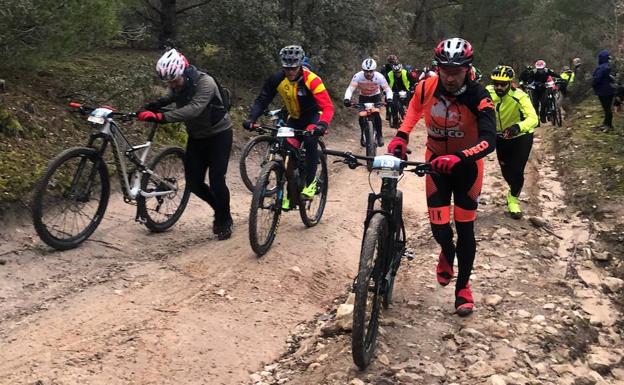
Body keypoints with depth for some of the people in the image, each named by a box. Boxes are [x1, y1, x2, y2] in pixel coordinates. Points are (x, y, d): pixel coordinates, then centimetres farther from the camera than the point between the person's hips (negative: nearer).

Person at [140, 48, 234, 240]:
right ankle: (219, 209, 27)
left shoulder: (205, 82, -29)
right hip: (197, 136, 7)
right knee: (194, 182, 2)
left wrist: (162, 117, -49)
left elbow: (194, 109, -41)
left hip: (219, 134, -6)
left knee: (216, 179, -12)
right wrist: (149, 109, -21)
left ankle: (225, 220, 11)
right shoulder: (177, 85, -6)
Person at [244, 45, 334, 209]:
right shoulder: (276, 79, -17)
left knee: (310, 140, -32)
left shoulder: (311, 80, -28)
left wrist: (322, 125, -54)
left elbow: (327, 107, -35)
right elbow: (262, 100, -12)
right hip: (294, 118, 4)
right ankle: (291, 193, 8)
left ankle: (310, 182, -15)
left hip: (313, 117, -4)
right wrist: (251, 119, -30)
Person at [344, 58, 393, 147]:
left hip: (375, 96, -1)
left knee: (376, 114, -21)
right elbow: (350, 89, -35)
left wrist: (389, 99, -48)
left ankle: (379, 135, -5)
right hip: (363, 97, 1)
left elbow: (388, 89, -28)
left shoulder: (379, 77, -29)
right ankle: (363, 135, 9)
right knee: (362, 116, -14)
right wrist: (347, 99, -54)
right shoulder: (358, 76, -30)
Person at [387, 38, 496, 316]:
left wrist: (457, 158, -52)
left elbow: (489, 141, -36)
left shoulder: (478, 97, -26)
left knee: (464, 226, 2)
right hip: (436, 161, 2)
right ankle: (447, 252, 37)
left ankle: (463, 287, 21)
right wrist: (401, 137, -14)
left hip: (467, 165, -2)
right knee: (438, 225, -2)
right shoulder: (426, 88, -18)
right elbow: (413, 112, 4)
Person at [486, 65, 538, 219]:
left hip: (521, 136, -3)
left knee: (517, 171, -7)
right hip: (501, 136, 4)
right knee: (506, 170, 13)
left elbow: (533, 119, -45)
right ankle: (514, 189, 49)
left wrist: (517, 127, -63)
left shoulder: (519, 96, -34)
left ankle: (513, 200, 22)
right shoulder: (488, 92, -23)